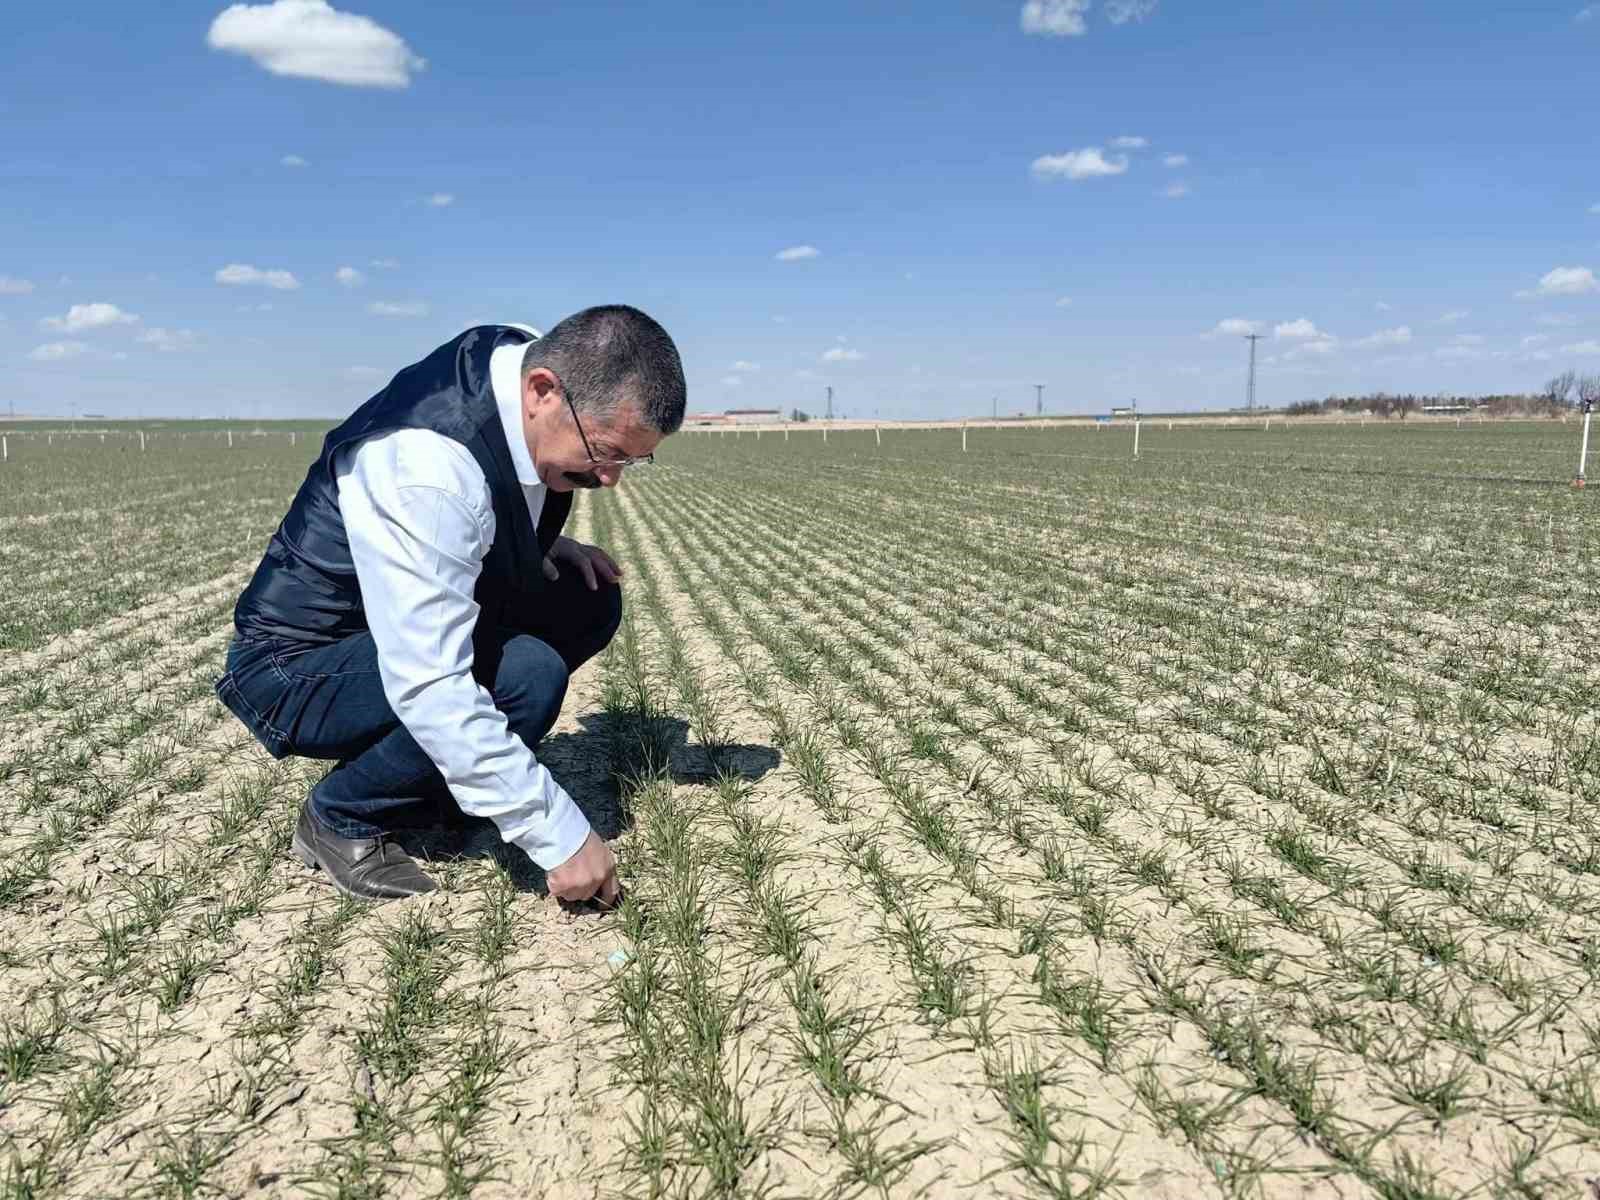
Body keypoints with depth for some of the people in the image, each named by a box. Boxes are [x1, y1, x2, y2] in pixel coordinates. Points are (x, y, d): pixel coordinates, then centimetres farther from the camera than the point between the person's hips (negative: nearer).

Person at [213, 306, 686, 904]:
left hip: (419, 627, 9)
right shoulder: (425, 465, -35)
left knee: (591, 601, -5)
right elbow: (428, 686, -37)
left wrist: (542, 545, -4)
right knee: (526, 675, -31)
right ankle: (342, 817, -6)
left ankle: (444, 770, 7)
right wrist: (560, 833, -33)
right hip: (300, 665, -8)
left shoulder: (529, 360, -9)